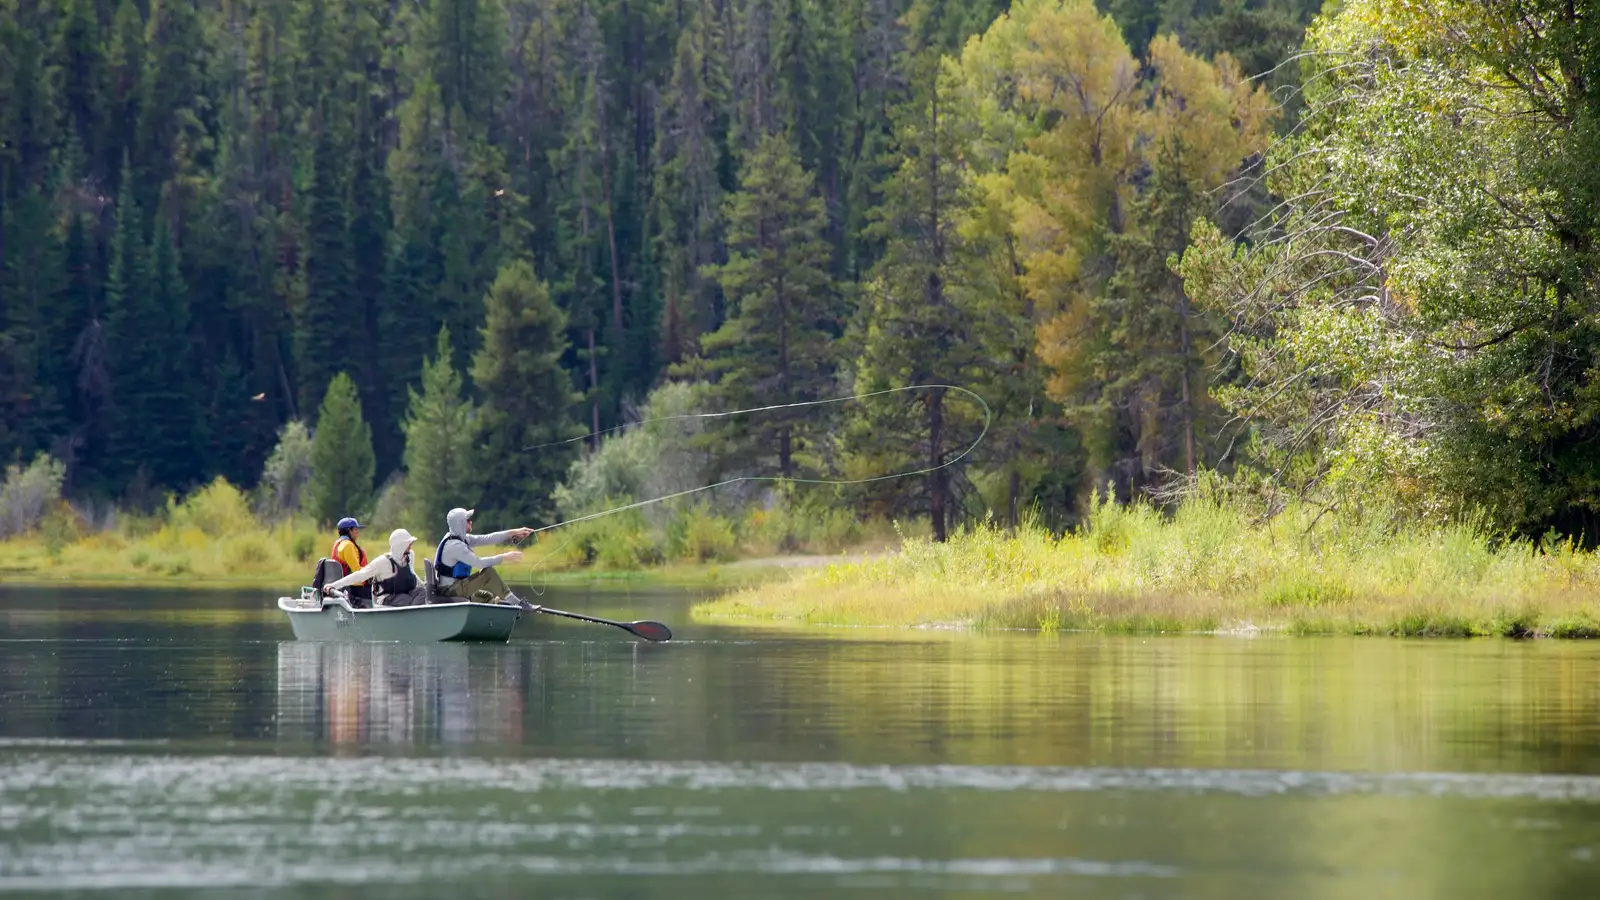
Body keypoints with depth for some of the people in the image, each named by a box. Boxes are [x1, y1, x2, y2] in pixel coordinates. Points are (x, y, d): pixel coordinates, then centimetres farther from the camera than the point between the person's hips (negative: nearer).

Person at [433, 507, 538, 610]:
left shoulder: (462, 538, 9)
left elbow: (489, 539, 6)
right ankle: (516, 603, -17)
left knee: (489, 597, 20)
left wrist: (514, 532, -1)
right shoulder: (454, 545, -21)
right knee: (488, 573, -20)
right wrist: (504, 557, -21)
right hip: (450, 590, -11)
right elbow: (478, 562, -27)